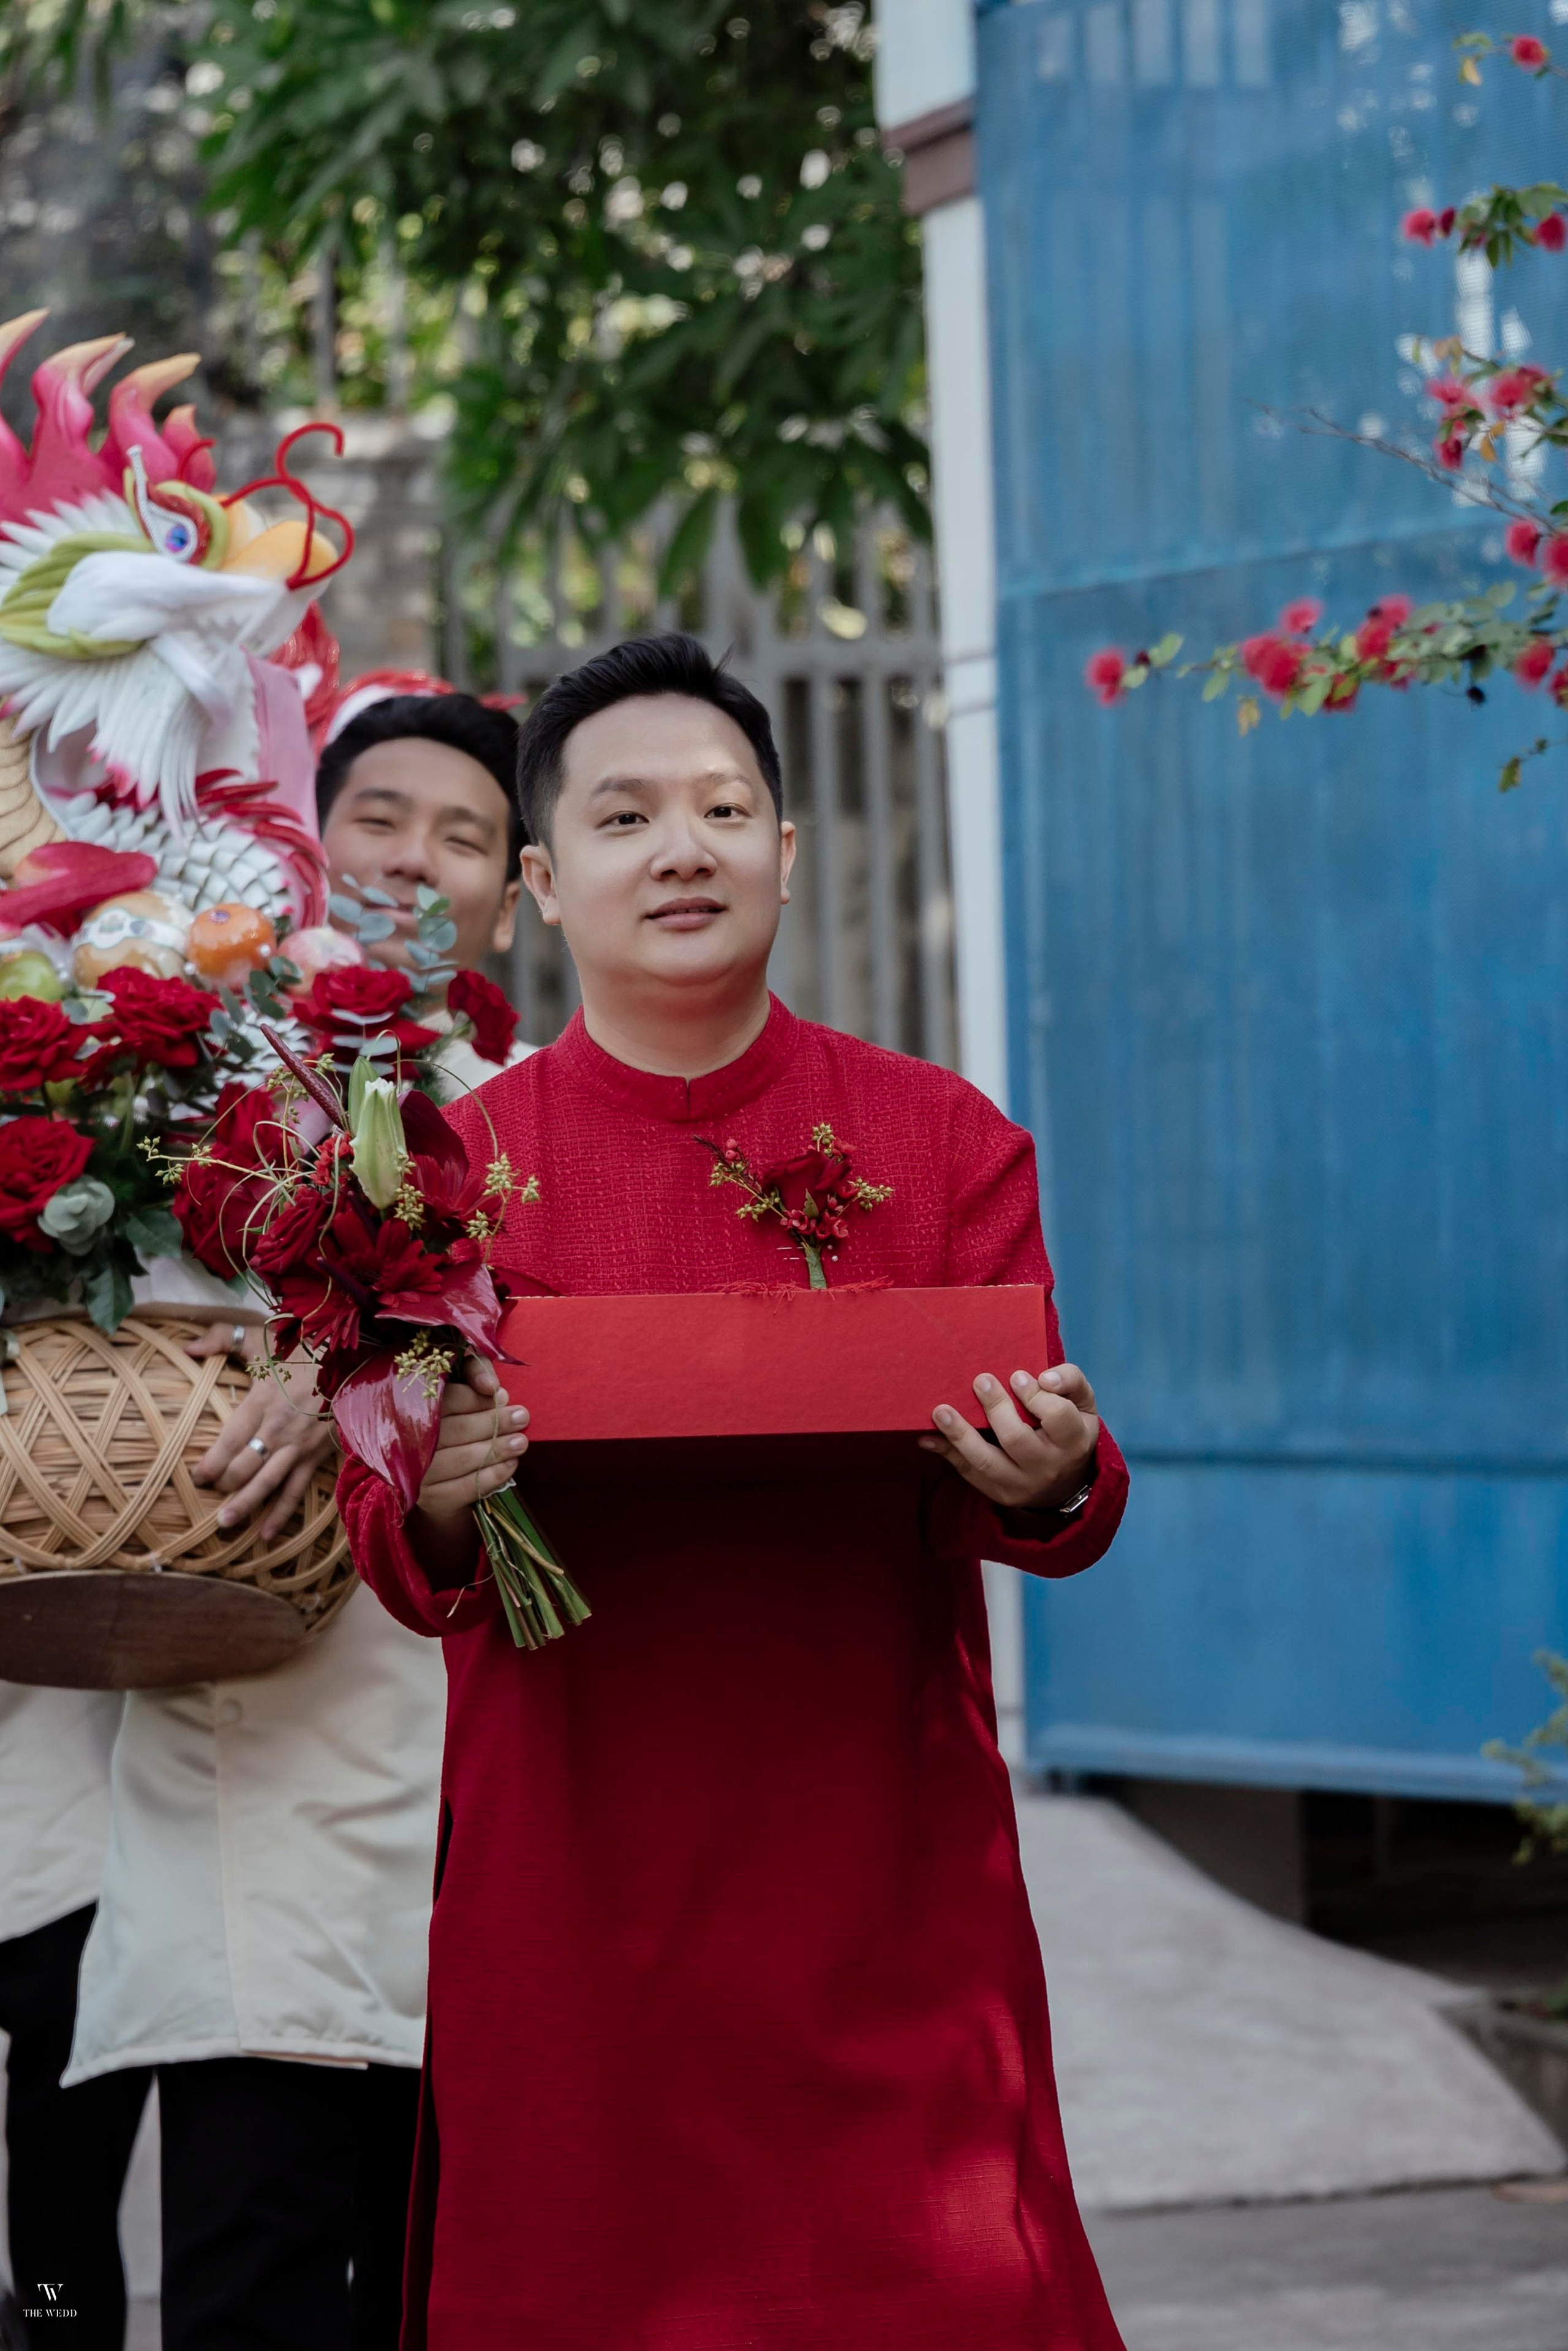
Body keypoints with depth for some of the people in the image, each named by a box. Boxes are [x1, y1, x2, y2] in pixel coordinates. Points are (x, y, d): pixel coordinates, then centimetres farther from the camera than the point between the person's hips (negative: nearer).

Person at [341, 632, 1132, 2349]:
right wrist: (441, 1502, -19)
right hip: (570, 1870, 0)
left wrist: (1044, 1483, -20)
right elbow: (389, 1544, 3)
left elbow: (1049, 1486, 2)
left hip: (881, 1860, 0)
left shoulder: (941, 1142, 5)